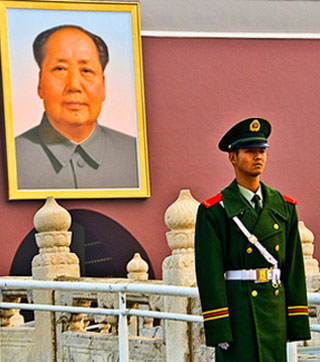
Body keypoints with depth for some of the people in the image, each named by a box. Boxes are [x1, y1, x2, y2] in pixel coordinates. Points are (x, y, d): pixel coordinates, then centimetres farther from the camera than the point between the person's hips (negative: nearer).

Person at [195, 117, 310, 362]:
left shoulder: (284, 207, 12)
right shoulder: (214, 211, -3)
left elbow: (294, 266, 11)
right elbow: (209, 273, -8)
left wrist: (297, 322, 6)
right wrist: (218, 330, -14)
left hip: (275, 312, 5)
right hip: (236, 311, -5)